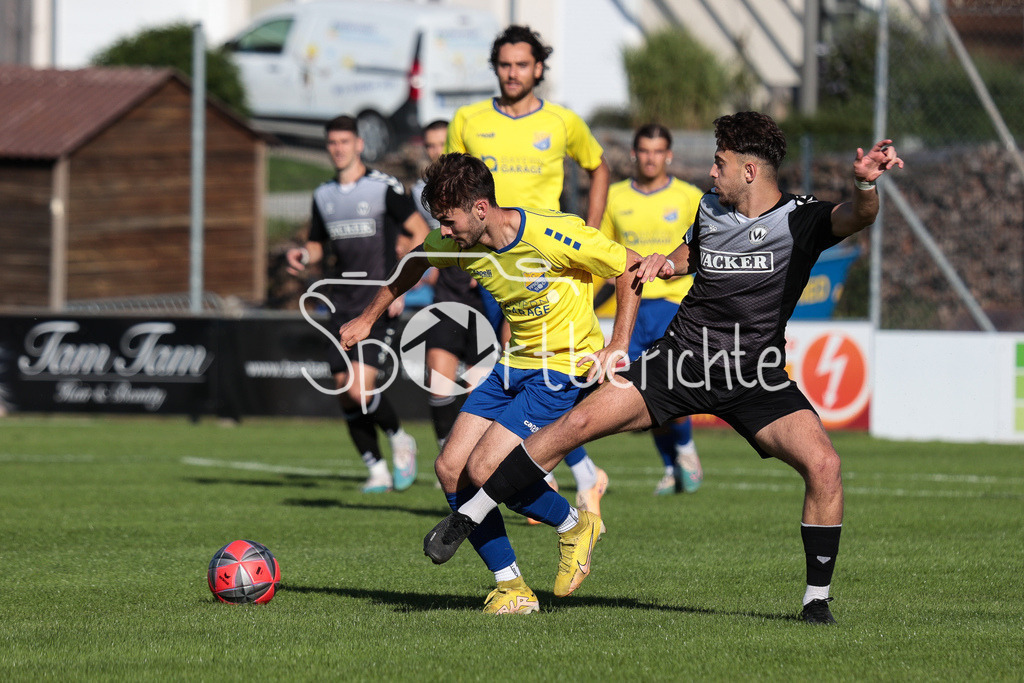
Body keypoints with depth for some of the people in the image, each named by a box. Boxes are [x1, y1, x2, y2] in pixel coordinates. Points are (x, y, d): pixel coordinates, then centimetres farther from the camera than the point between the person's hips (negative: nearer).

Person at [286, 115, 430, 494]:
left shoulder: (384, 187, -6)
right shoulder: (324, 195, 12)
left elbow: (421, 232, -6)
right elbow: (319, 244, 23)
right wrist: (303, 255, 0)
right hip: (342, 303, 6)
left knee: (361, 389, -17)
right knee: (344, 390, 0)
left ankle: (400, 440, 10)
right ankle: (377, 470, 12)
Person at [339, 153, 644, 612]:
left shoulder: (552, 235, -25)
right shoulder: (456, 244, -5)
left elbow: (631, 267, -14)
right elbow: (416, 263, 19)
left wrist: (619, 346, -18)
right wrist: (368, 319, 20)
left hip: (562, 368, -7)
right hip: (514, 365, 7)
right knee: (451, 469, -4)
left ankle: (575, 525, 9)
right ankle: (511, 588, 5)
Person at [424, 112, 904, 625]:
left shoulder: (801, 220, -12)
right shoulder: (710, 207, 4)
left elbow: (856, 217, -32)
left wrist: (864, 184, -55)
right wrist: (667, 262, 2)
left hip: (754, 379, -3)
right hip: (683, 357, 3)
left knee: (823, 464, -24)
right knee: (579, 423, -12)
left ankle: (816, 599, -7)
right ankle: (469, 515, -2)